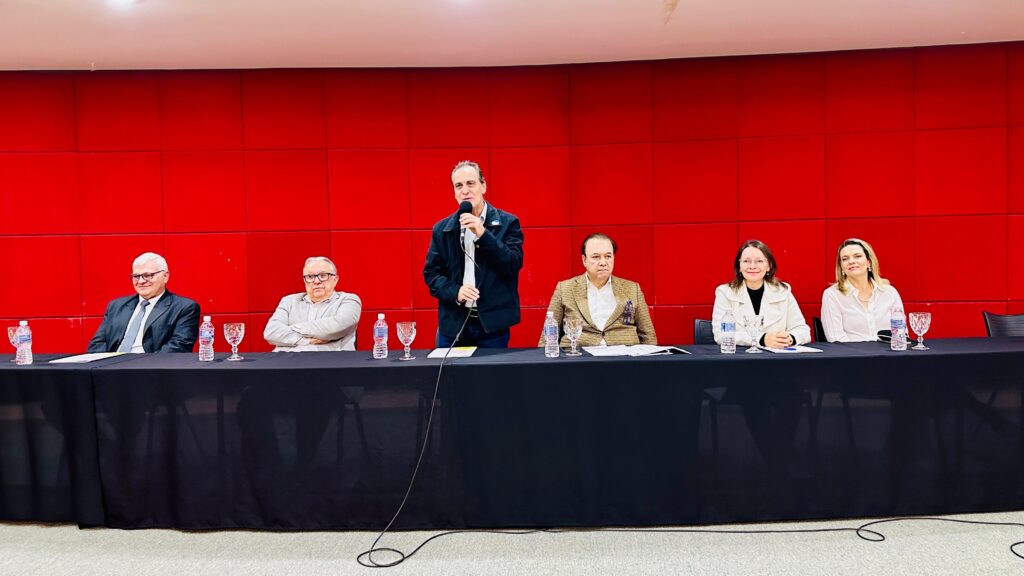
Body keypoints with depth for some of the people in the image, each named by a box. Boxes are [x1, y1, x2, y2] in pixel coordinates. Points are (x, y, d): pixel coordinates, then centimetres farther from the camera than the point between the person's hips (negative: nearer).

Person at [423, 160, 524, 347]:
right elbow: (431, 272, 7)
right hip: (453, 324, 2)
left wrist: (482, 233, -17)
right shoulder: (441, 229, 8)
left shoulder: (507, 222, 1)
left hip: (492, 324, -2)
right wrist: (455, 291, -12)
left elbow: (514, 265, -9)